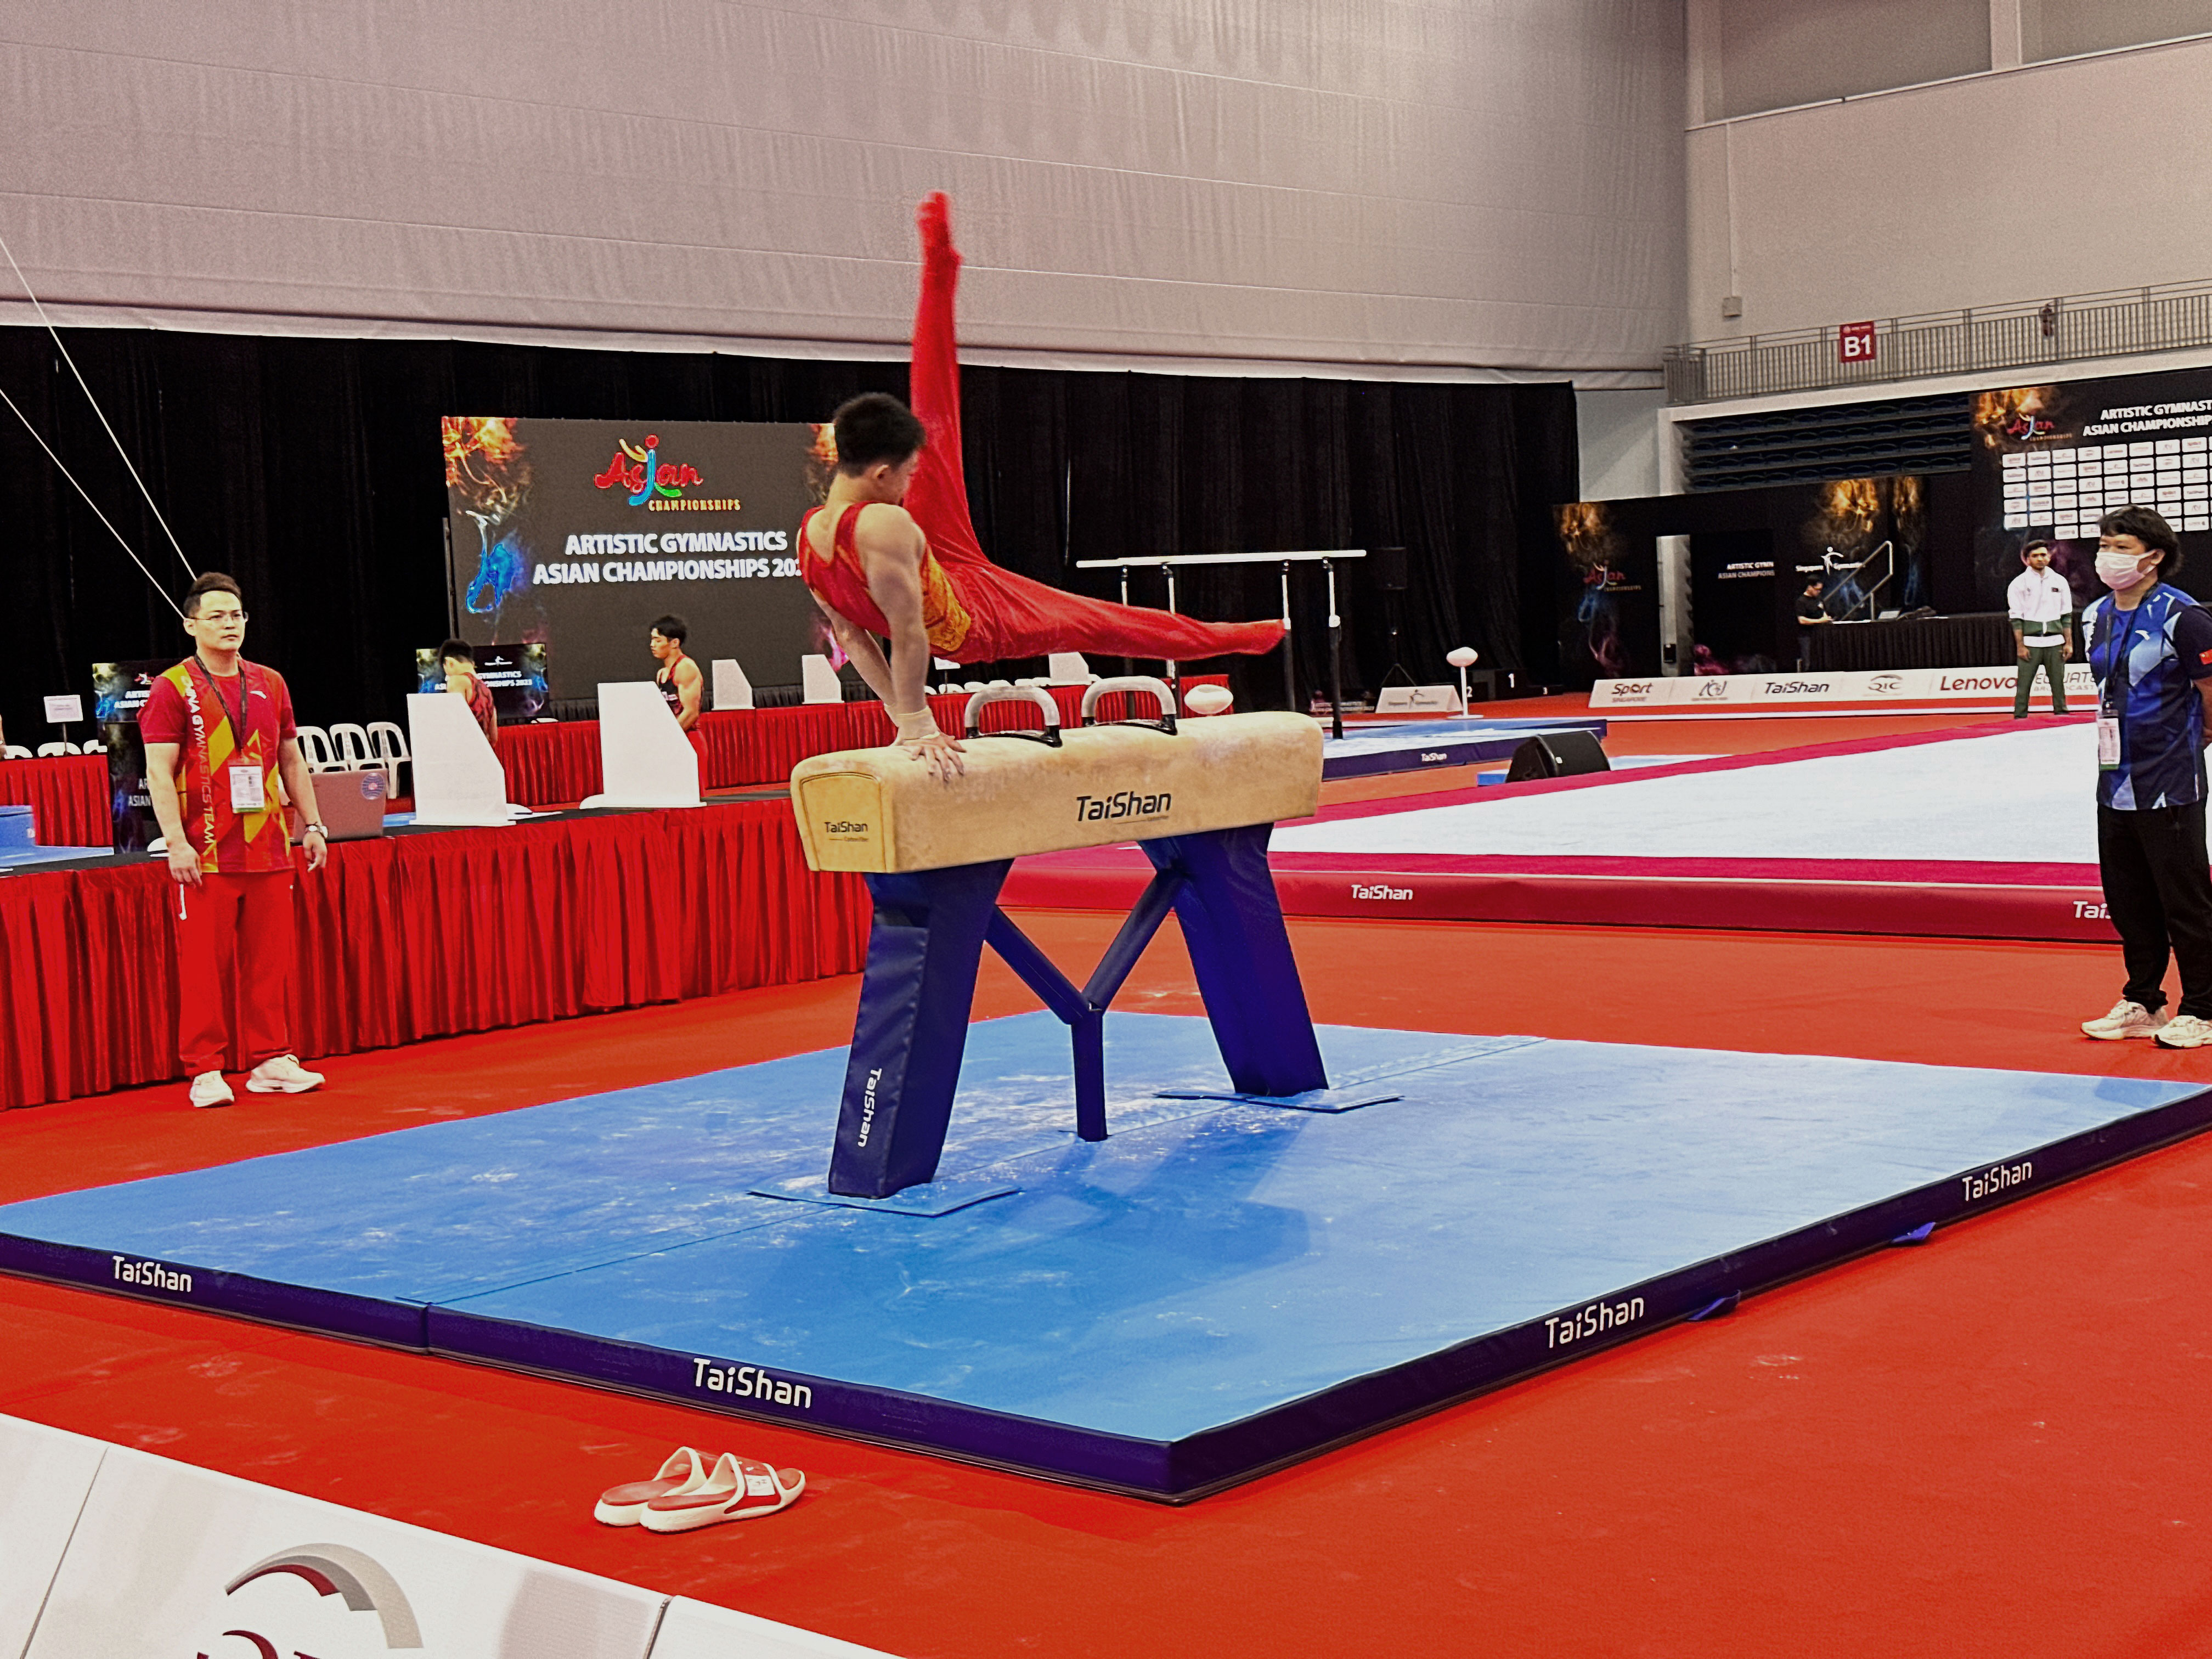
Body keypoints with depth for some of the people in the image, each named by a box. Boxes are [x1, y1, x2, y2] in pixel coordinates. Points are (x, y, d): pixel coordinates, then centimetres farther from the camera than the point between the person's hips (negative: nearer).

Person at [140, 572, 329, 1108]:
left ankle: (271, 1061, 16)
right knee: (204, 963, -2)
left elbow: (292, 761, 19)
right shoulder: (172, 689, -2)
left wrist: (312, 825, 13)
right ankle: (205, 1070, 5)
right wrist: (176, 843, -15)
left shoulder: (270, 684, 13)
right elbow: (159, 773, -7)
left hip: (269, 848, 5)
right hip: (205, 856, -5)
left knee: (270, 958, 7)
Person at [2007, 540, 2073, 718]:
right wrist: (2020, 646, -8)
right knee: (2024, 683, -6)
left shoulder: (2059, 581, 10)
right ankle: (2020, 718, -1)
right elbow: (2016, 618, -2)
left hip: (2055, 642, 3)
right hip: (2030, 642, -3)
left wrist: (2069, 643, 6)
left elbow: (2067, 615, 12)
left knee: (2058, 682, 3)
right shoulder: (2019, 583, 0)